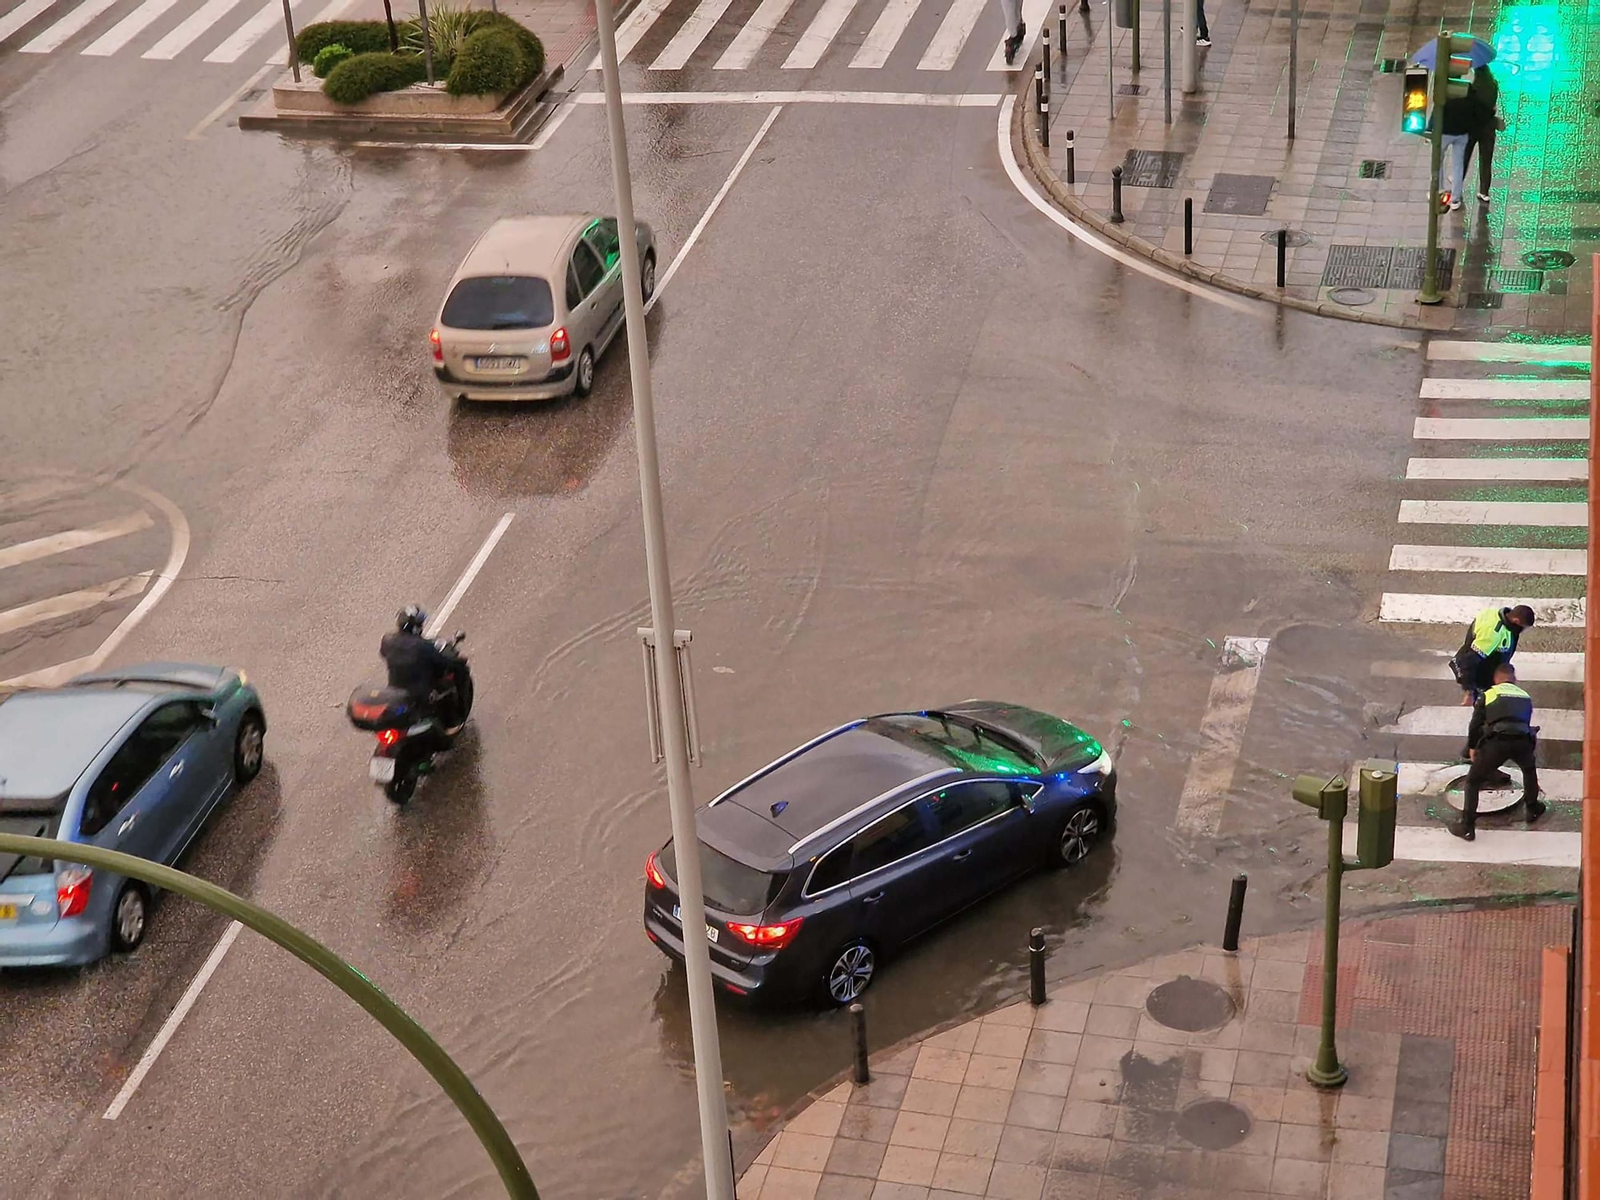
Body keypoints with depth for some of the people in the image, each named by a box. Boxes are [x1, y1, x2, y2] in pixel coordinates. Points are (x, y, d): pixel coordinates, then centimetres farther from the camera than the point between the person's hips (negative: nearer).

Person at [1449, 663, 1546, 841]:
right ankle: (1532, 809, 48)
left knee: (1473, 780, 14)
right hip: (1523, 740, 3)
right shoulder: (1525, 696, 29)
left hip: (1496, 741, -3)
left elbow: (1475, 724, 15)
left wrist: (1472, 747, 30)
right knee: (1529, 769, 37)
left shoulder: (1488, 694, 19)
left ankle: (1466, 826, 10)